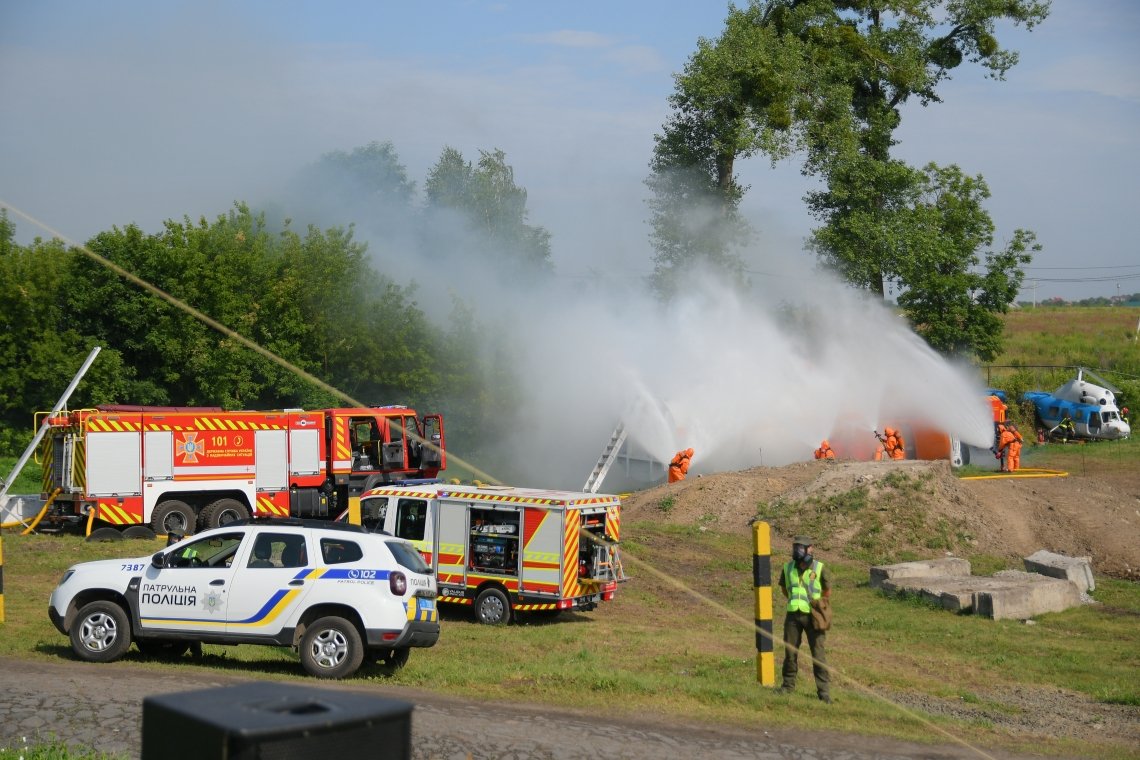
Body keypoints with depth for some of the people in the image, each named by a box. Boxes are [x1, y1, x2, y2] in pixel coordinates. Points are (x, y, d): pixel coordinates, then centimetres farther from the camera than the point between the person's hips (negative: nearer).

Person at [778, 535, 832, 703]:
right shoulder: (788, 568, 3)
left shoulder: (819, 568, -7)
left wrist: (819, 605, 4)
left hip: (813, 616, -3)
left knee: (819, 653, -4)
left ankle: (824, 691, -1)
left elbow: (827, 591, 6)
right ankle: (788, 685, 25)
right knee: (790, 650, 9)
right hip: (793, 615, 3)